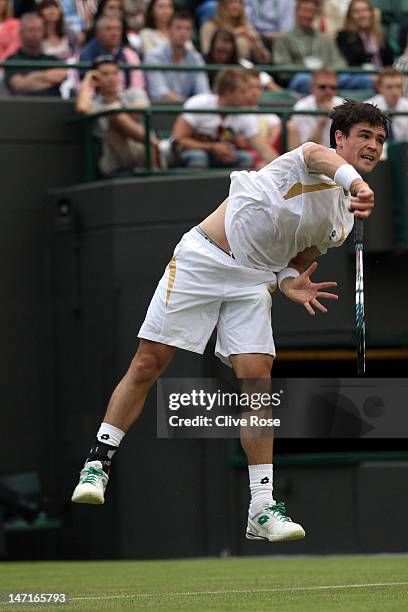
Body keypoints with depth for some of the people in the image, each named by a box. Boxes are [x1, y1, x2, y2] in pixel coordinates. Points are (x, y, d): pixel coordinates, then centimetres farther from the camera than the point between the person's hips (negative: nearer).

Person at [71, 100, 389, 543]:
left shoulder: (343, 221, 12)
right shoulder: (320, 160, -10)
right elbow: (317, 155, -37)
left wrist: (290, 283, -3)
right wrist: (355, 181, -60)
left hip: (254, 281, 6)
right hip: (202, 258, -6)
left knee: (258, 376, -10)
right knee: (148, 363, -6)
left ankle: (262, 509, -8)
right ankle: (97, 465, 9)